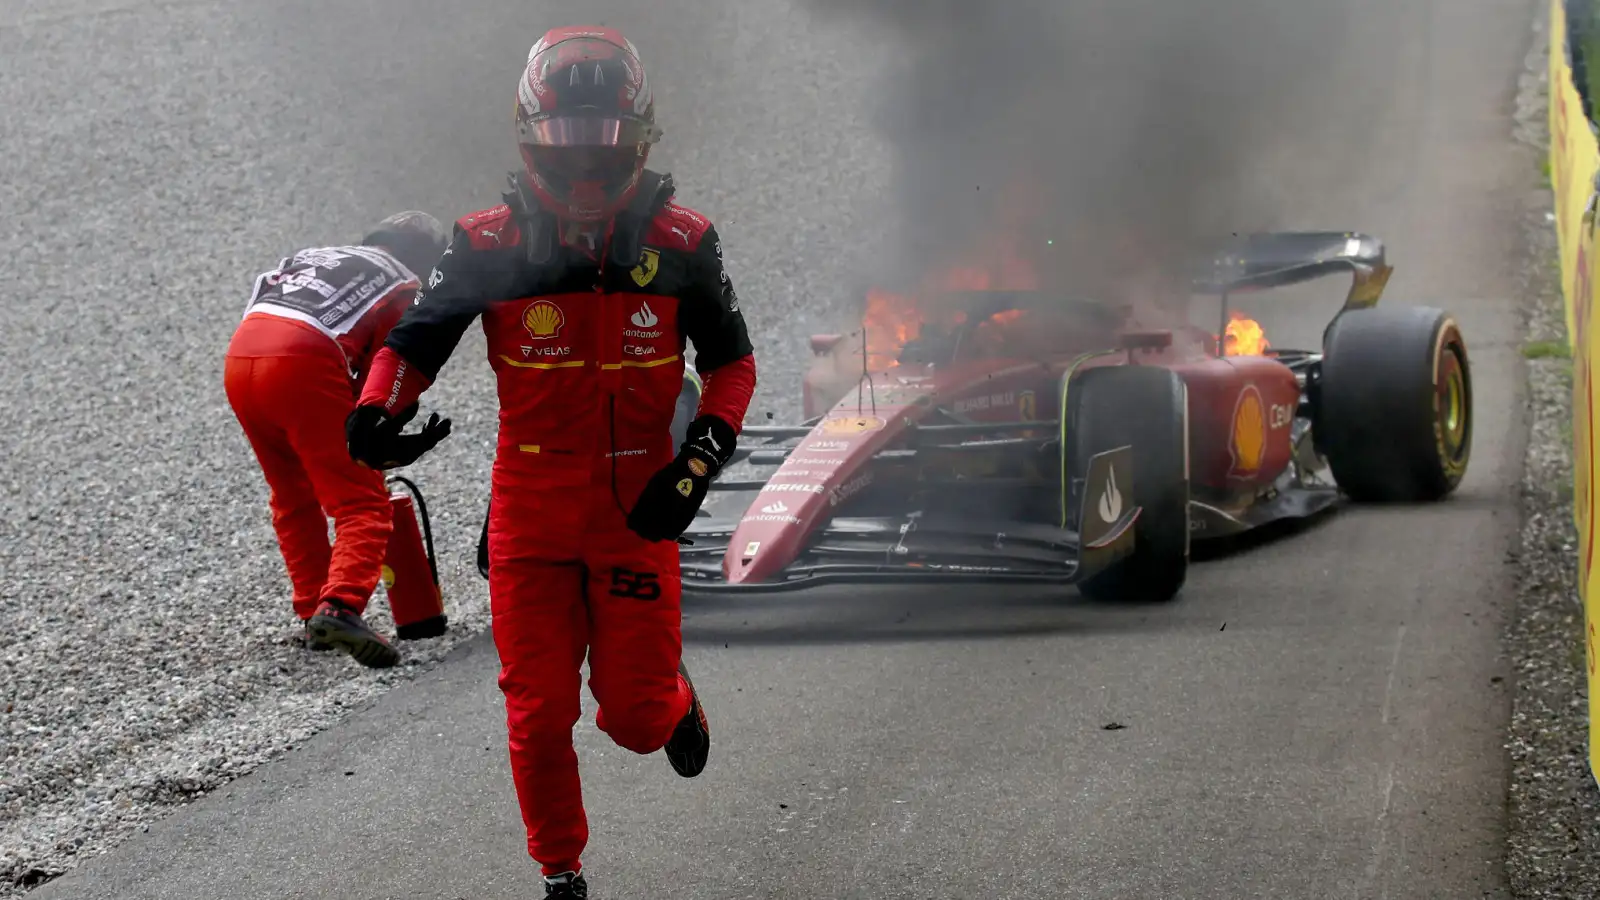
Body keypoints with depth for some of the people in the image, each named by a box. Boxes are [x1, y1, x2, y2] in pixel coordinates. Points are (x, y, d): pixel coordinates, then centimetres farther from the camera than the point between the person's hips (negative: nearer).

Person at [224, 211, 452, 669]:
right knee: (363, 506, -3)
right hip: (302, 362, -6)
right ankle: (339, 607, -24)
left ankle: (311, 616, 21)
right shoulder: (403, 287, 18)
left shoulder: (314, 255, 36)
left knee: (293, 499, 23)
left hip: (239, 357, 6)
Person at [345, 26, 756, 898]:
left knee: (634, 715, 3)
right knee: (539, 714, 2)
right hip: (530, 515, 0)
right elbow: (415, 340, -1)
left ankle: (672, 701, 40)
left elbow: (732, 363, 5)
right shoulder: (491, 245, -8)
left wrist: (700, 458, -9)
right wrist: (376, 408, -21)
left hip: (638, 509, 0)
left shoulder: (680, 245, -6)